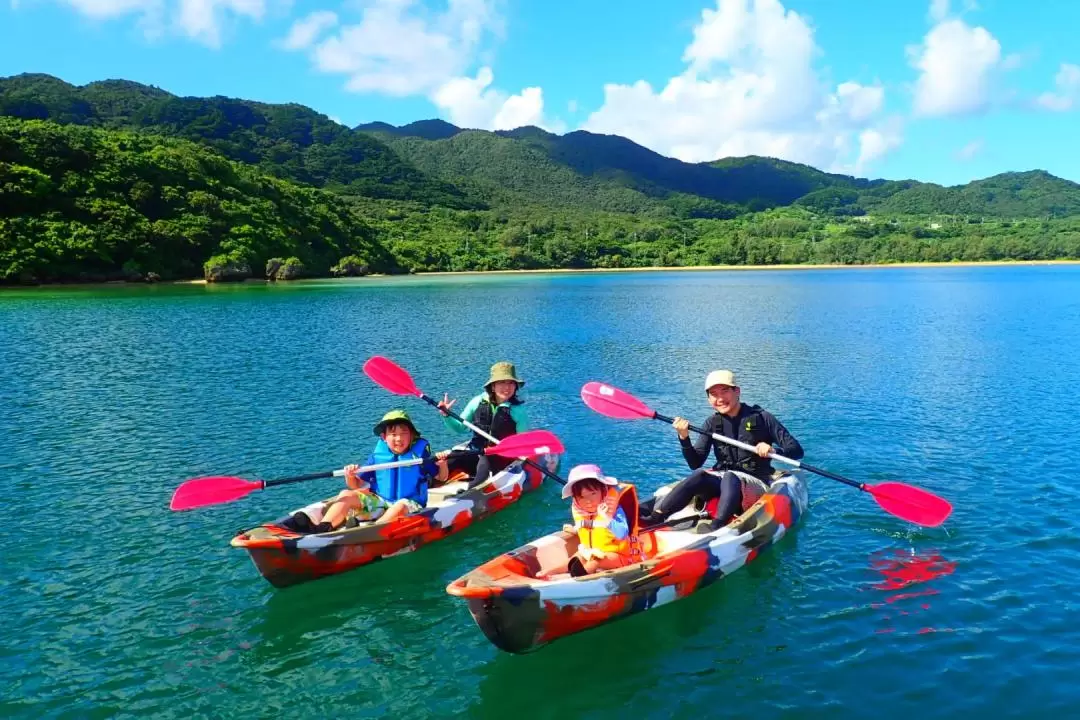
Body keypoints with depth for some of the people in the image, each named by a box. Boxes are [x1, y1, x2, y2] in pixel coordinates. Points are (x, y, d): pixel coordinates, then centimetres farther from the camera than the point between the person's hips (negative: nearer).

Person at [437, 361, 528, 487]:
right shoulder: (478, 402, 2)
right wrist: (446, 415, -2)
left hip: (502, 459, -4)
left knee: (485, 463, -37)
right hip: (475, 453, 4)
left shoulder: (517, 410, -4)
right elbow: (460, 428, 14)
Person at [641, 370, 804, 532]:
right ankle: (655, 517, -41)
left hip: (756, 484, -3)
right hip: (722, 481, 3)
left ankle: (716, 527, -56)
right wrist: (684, 438, -16)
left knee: (730, 478, -35)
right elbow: (695, 464, 0)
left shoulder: (761, 418, -2)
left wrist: (772, 450, -25)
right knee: (699, 475, -29)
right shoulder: (712, 423, 8)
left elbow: (797, 450, -5)